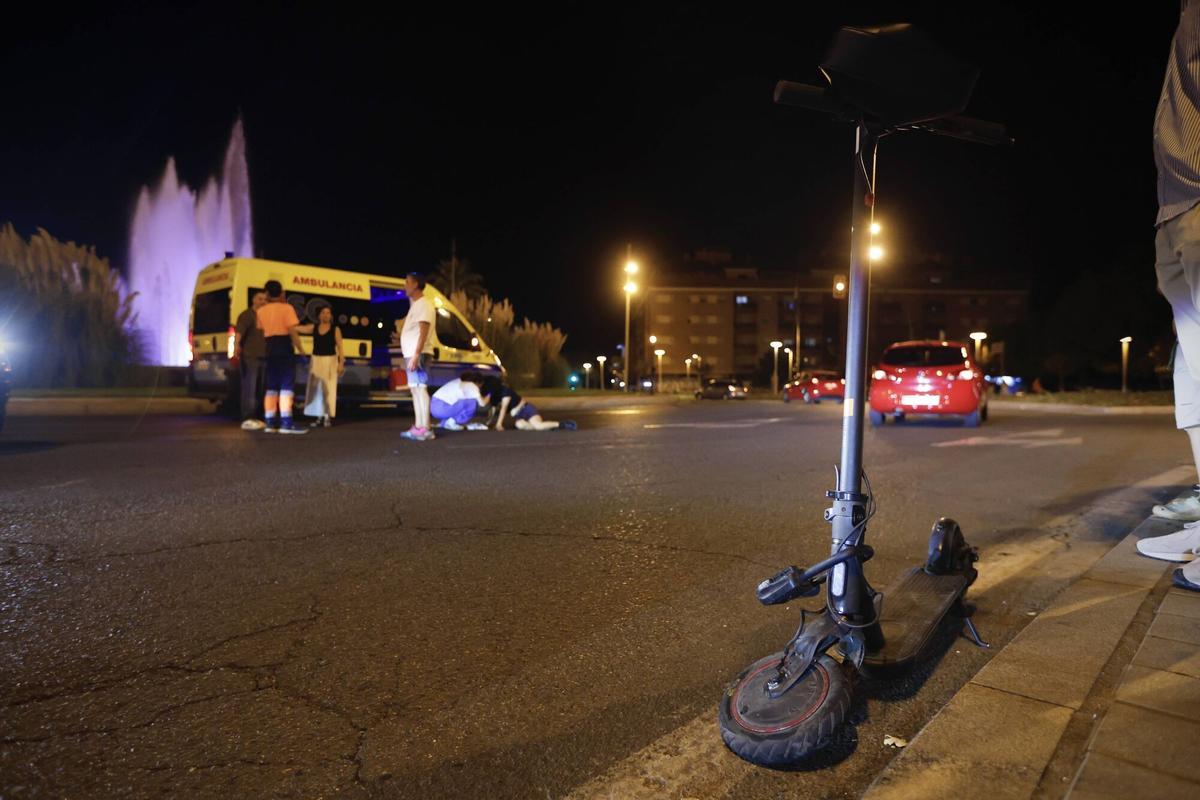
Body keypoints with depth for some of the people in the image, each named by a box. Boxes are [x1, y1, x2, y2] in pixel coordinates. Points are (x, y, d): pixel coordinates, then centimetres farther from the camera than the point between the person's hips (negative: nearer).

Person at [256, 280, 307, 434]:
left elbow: (262, 329, 7)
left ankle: (270, 423, 9)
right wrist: (300, 348, -4)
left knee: (272, 387, 10)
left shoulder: (261, 311, 10)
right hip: (285, 348, -6)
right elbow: (292, 331, -14)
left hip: (270, 349, 6)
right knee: (286, 387, -8)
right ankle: (286, 423, -13)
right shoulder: (286, 308, -7)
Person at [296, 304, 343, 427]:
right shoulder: (313, 328, 7)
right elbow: (297, 328, -1)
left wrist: (341, 363, -10)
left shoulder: (335, 329, -1)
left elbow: (340, 347, -4)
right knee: (315, 389, 3)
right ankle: (319, 417, 10)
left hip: (330, 361, -4)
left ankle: (328, 417, -2)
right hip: (316, 360, 4)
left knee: (329, 389, -5)